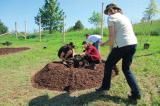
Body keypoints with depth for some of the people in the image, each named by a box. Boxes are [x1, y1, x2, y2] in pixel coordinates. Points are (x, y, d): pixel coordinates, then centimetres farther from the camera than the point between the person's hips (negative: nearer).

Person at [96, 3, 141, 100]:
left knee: (108, 65, 14)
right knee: (126, 69, 19)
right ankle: (136, 93, 13)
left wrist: (104, 43, 8)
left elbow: (112, 38, -9)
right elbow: (123, 34, 17)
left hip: (122, 45, -7)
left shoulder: (111, 18, -1)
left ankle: (105, 86, 30)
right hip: (133, 44, 8)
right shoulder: (124, 17, 23)